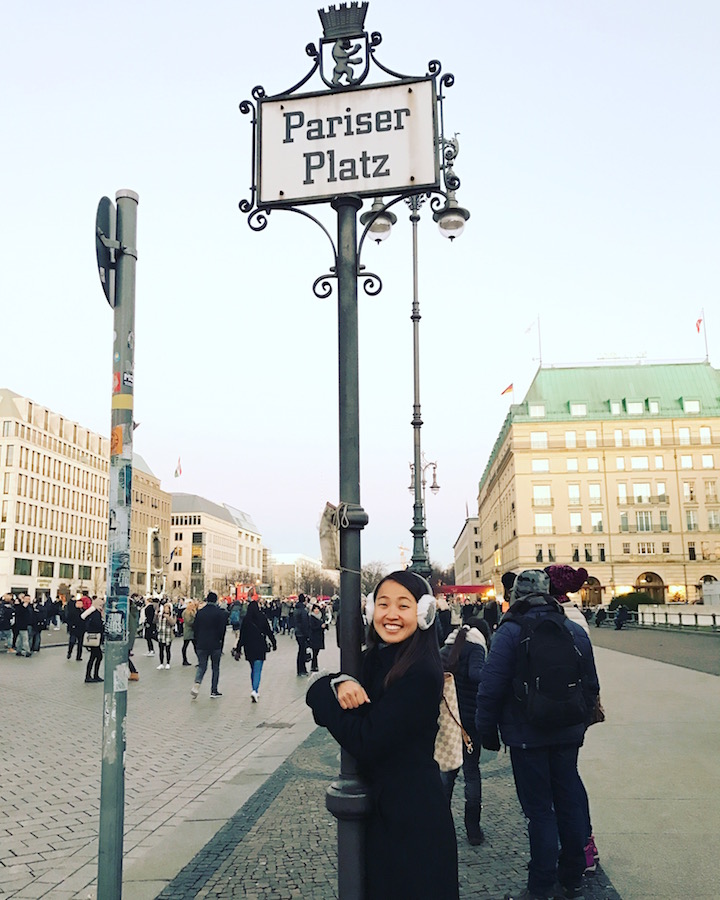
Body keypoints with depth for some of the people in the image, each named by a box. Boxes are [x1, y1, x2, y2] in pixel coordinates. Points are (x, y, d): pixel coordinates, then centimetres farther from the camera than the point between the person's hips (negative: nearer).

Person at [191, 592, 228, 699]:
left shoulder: (199, 612, 3)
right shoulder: (220, 612, -7)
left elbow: (196, 629, 6)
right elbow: (222, 630, -8)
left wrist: (196, 644, 13)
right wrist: (220, 643, 0)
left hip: (201, 645, 2)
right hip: (215, 645, -2)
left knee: (202, 666, 11)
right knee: (215, 668, 10)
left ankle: (197, 683, -15)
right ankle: (214, 691, 11)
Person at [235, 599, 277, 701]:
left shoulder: (245, 619, -2)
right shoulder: (263, 618, -4)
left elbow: (241, 636, -2)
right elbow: (269, 632, 2)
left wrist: (238, 650, 1)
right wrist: (274, 643, 17)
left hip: (249, 647, 2)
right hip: (260, 647, -2)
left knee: (253, 669, 19)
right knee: (257, 670, -5)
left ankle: (254, 690, 23)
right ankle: (255, 690, -22)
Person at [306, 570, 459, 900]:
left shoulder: (421, 673, -22)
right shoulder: (372, 659, 3)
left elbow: (366, 742, -24)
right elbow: (315, 689, -1)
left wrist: (324, 695, -13)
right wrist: (339, 683, -23)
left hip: (412, 814, -7)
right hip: (378, 806, 8)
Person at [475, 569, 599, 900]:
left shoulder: (511, 631, -12)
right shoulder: (575, 631, 3)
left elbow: (490, 687, -14)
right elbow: (591, 686, 9)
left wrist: (487, 731, -3)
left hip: (527, 736, -5)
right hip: (567, 735, 5)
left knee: (539, 810, 3)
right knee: (569, 804, 15)